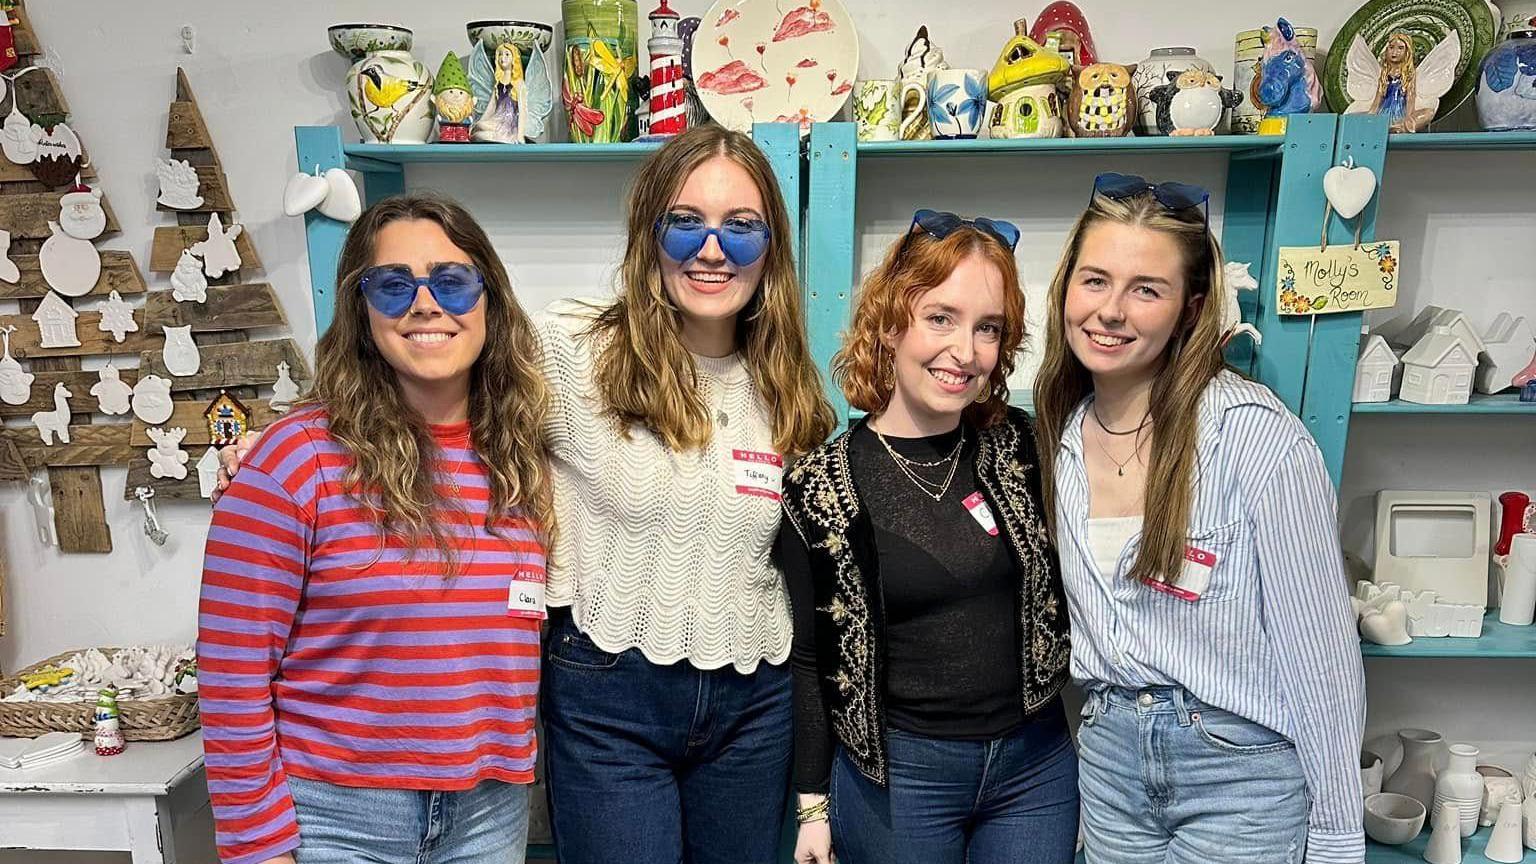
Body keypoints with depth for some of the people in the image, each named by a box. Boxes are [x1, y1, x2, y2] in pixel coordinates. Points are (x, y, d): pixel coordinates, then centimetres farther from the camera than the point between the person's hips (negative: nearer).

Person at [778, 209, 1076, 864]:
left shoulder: (1022, 445, -4)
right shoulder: (821, 485, -11)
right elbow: (811, 658, -3)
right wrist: (812, 806, -2)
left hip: (1039, 763, 3)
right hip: (896, 774, -2)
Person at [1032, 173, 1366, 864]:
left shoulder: (1254, 433, -19)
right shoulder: (1063, 434, -1)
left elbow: (1322, 651, -13)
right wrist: (1106, 726, 10)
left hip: (1243, 767, -5)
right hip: (1109, 756, 5)